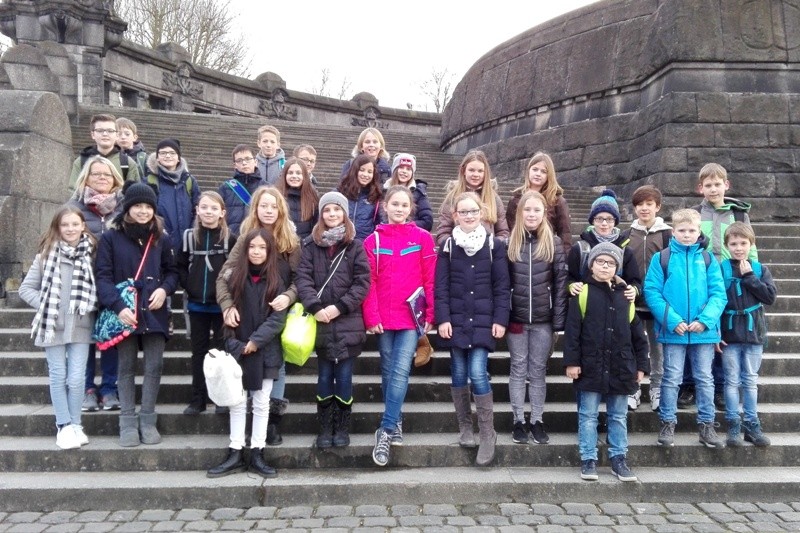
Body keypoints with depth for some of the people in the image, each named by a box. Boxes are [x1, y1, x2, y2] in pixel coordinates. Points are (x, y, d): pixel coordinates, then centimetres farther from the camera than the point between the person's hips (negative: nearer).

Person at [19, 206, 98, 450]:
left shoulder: (91, 253, 1)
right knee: (58, 376, 8)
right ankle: (64, 426, 19)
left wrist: (91, 307, -7)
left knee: (76, 378, 0)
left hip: (80, 326, 0)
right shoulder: (47, 254, 0)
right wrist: (44, 305, -7)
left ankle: (75, 425, 17)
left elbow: (100, 285, 7)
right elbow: (26, 288, 4)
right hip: (53, 325, 0)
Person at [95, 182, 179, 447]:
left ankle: (148, 420, 13)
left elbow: (172, 271, 15)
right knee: (126, 367, 6)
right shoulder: (110, 238, 0)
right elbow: (102, 276, -6)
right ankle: (128, 422, 14)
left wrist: (164, 289, -7)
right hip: (124, 312, -2)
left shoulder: (160, 238, 9)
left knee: (154, 366, 1)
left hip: (154, 312, 2)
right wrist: (118, 306, -18)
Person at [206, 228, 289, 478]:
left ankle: (256, 455, 15)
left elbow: (278, 318, -7)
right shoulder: (235, 276, 1)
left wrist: (256, 341, -16)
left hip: (265, 351, -1)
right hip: (238, 350, 1)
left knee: (261, 404, 7)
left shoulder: (277, 280, -3)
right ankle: (235, 455, 16)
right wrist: (235, 345, -9)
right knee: (237, 403, 8)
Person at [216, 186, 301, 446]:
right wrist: (227, 305, -23)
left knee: (277, 364, 5)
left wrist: (289, 296, -24)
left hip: (279, 315, 0)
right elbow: (224, 276, -7)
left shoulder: (291, 242, 2)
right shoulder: (245, 240, 2)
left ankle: (273, 420, 13)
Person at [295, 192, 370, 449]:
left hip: (347, 323, -1)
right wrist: (315, 307, -16)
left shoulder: (355, 246, 3)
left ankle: (342, 427, 18)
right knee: (324, 377, 7)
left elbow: (363, 282, -3)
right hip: (321, 323, 1)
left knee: (344, 376, 3)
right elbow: (303, 278, -2)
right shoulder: (311, 244, 7)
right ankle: (325, 428, 19)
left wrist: (339, 307, -12)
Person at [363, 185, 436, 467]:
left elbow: (431, 279, 1)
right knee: (388, 372, 11)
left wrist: (431, 314, -3)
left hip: (412, 317, -2)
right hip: (383, 319, 2)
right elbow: (369, 282, 2)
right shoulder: (373, 240, 5)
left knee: (400, 372, -9)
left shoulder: (423, 238, 1)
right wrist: (371, 317, -5)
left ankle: (386, 430, -3)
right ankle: (396, 424, 25)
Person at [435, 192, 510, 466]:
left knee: (477, 373, -10)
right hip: (456, 320, 2)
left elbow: (502, 286, 1)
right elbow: (441, 286, 2)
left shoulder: (494, 245, 1)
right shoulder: (448, 246, 4)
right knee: (459, 374, 7)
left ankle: (488, 434, 2)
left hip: (483, 320, -2)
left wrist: (500, 320, -4)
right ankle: (465, 427, 24)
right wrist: (442, 319, -6)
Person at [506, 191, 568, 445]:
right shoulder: (510, 242, 1)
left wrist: (559, 319, -8)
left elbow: (561, 282, -2)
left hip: (543, 319, 0)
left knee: (538, 371, 9)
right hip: (516, 318, 0)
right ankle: (518, 421, 17)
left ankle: (537, 421, 20)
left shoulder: (554, 243, 0)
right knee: (518, 369, 8)